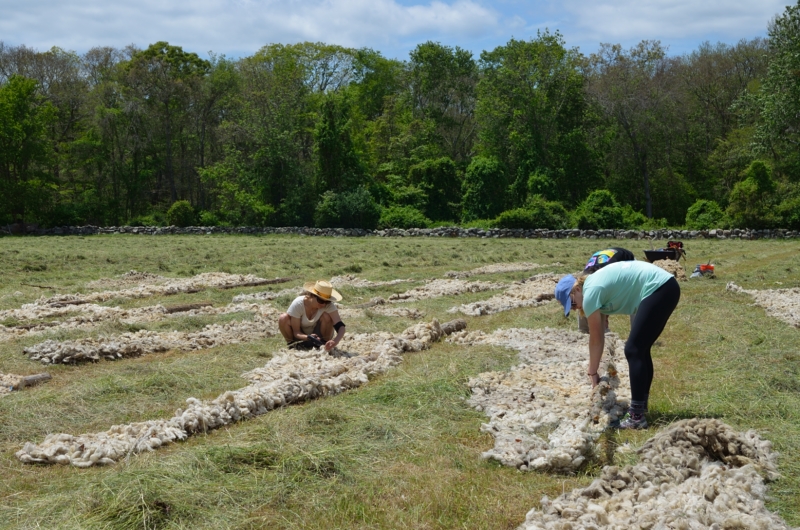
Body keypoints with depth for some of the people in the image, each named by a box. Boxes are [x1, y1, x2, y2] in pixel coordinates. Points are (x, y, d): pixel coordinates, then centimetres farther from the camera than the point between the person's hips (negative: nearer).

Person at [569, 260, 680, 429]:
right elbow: (600, 337, 21)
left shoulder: (590, 292, -10)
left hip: (658, 290, -10)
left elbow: (596, 340, -2)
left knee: (633, 350, -6)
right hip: (667, 287, 10)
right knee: (640, 349, 16)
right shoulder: (594, 284, 17)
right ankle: (640, 406, 27)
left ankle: (637, 417, -6)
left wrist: (592, 373, 8)